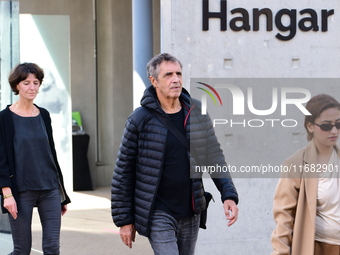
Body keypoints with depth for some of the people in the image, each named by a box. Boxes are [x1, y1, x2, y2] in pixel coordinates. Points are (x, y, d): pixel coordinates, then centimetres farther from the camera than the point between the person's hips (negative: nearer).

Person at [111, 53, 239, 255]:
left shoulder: (197, 113, 2)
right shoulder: (140, 120, -9)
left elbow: (214, 158, 9)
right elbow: (123, 173, -4)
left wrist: (229, 195, -4)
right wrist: (124, 220, -3)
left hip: (190, 214, 4)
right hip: (159, 214, -4)